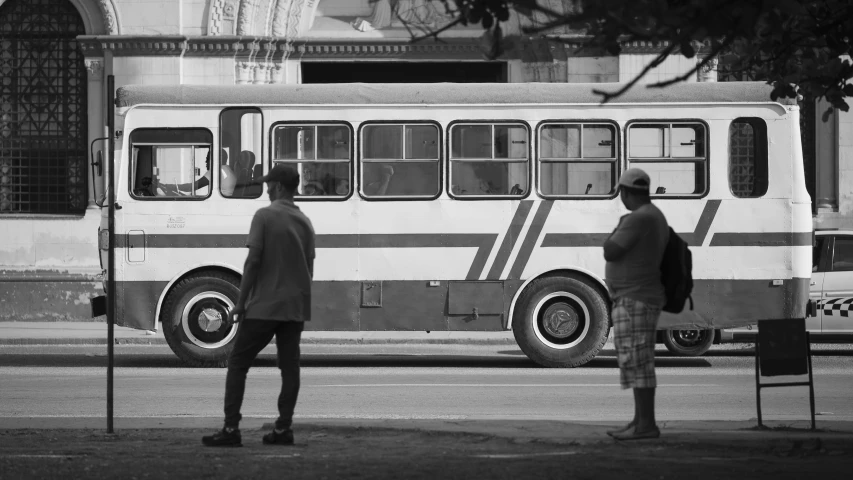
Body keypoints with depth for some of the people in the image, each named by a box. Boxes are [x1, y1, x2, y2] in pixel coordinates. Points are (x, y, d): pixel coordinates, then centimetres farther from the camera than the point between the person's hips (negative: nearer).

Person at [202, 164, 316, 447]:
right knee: (289, 366, 8)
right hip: (295, 307, 6)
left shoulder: (265, 216, -8)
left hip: (264, 306, -6)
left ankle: (231, 429, -5)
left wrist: (241, 303, -8)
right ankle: (283, 429, 6)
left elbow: (253, 261, -13)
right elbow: (309, 268, 13)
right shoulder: (304, 222, 11)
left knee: (237, 363, 1)